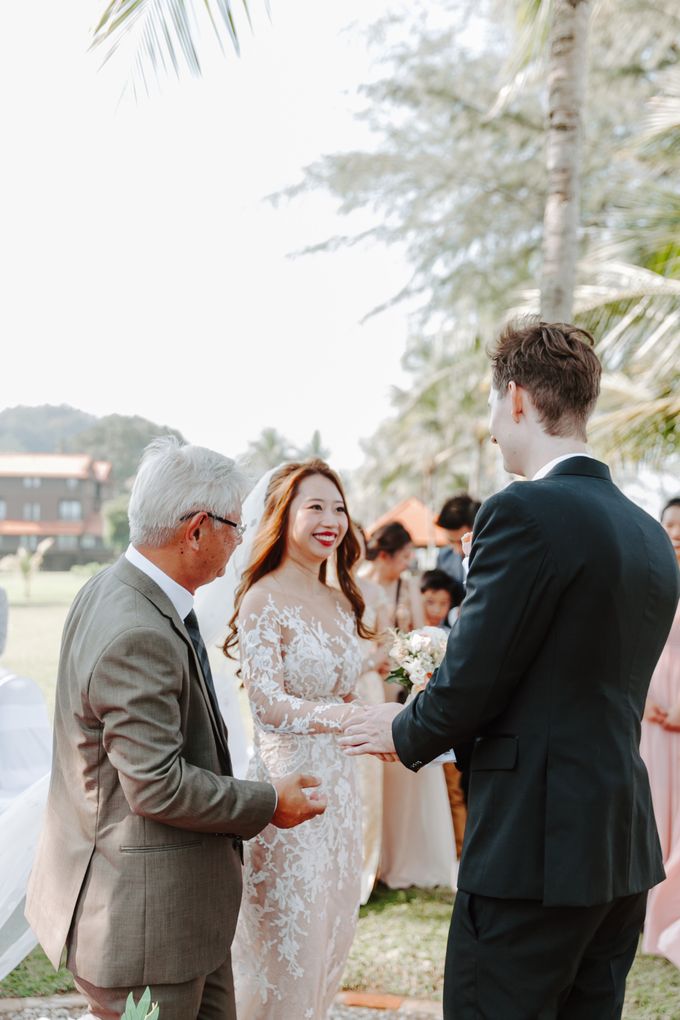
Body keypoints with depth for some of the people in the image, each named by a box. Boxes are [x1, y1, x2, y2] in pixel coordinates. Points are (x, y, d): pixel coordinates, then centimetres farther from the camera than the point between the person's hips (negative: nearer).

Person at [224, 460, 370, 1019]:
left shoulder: (341, 602, 10)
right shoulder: (263, 600, -12)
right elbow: (268, 704, -23)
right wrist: (349, 717, -36)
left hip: (338, 783, 7)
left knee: (331, 935, 16)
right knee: (285, 941, 1)